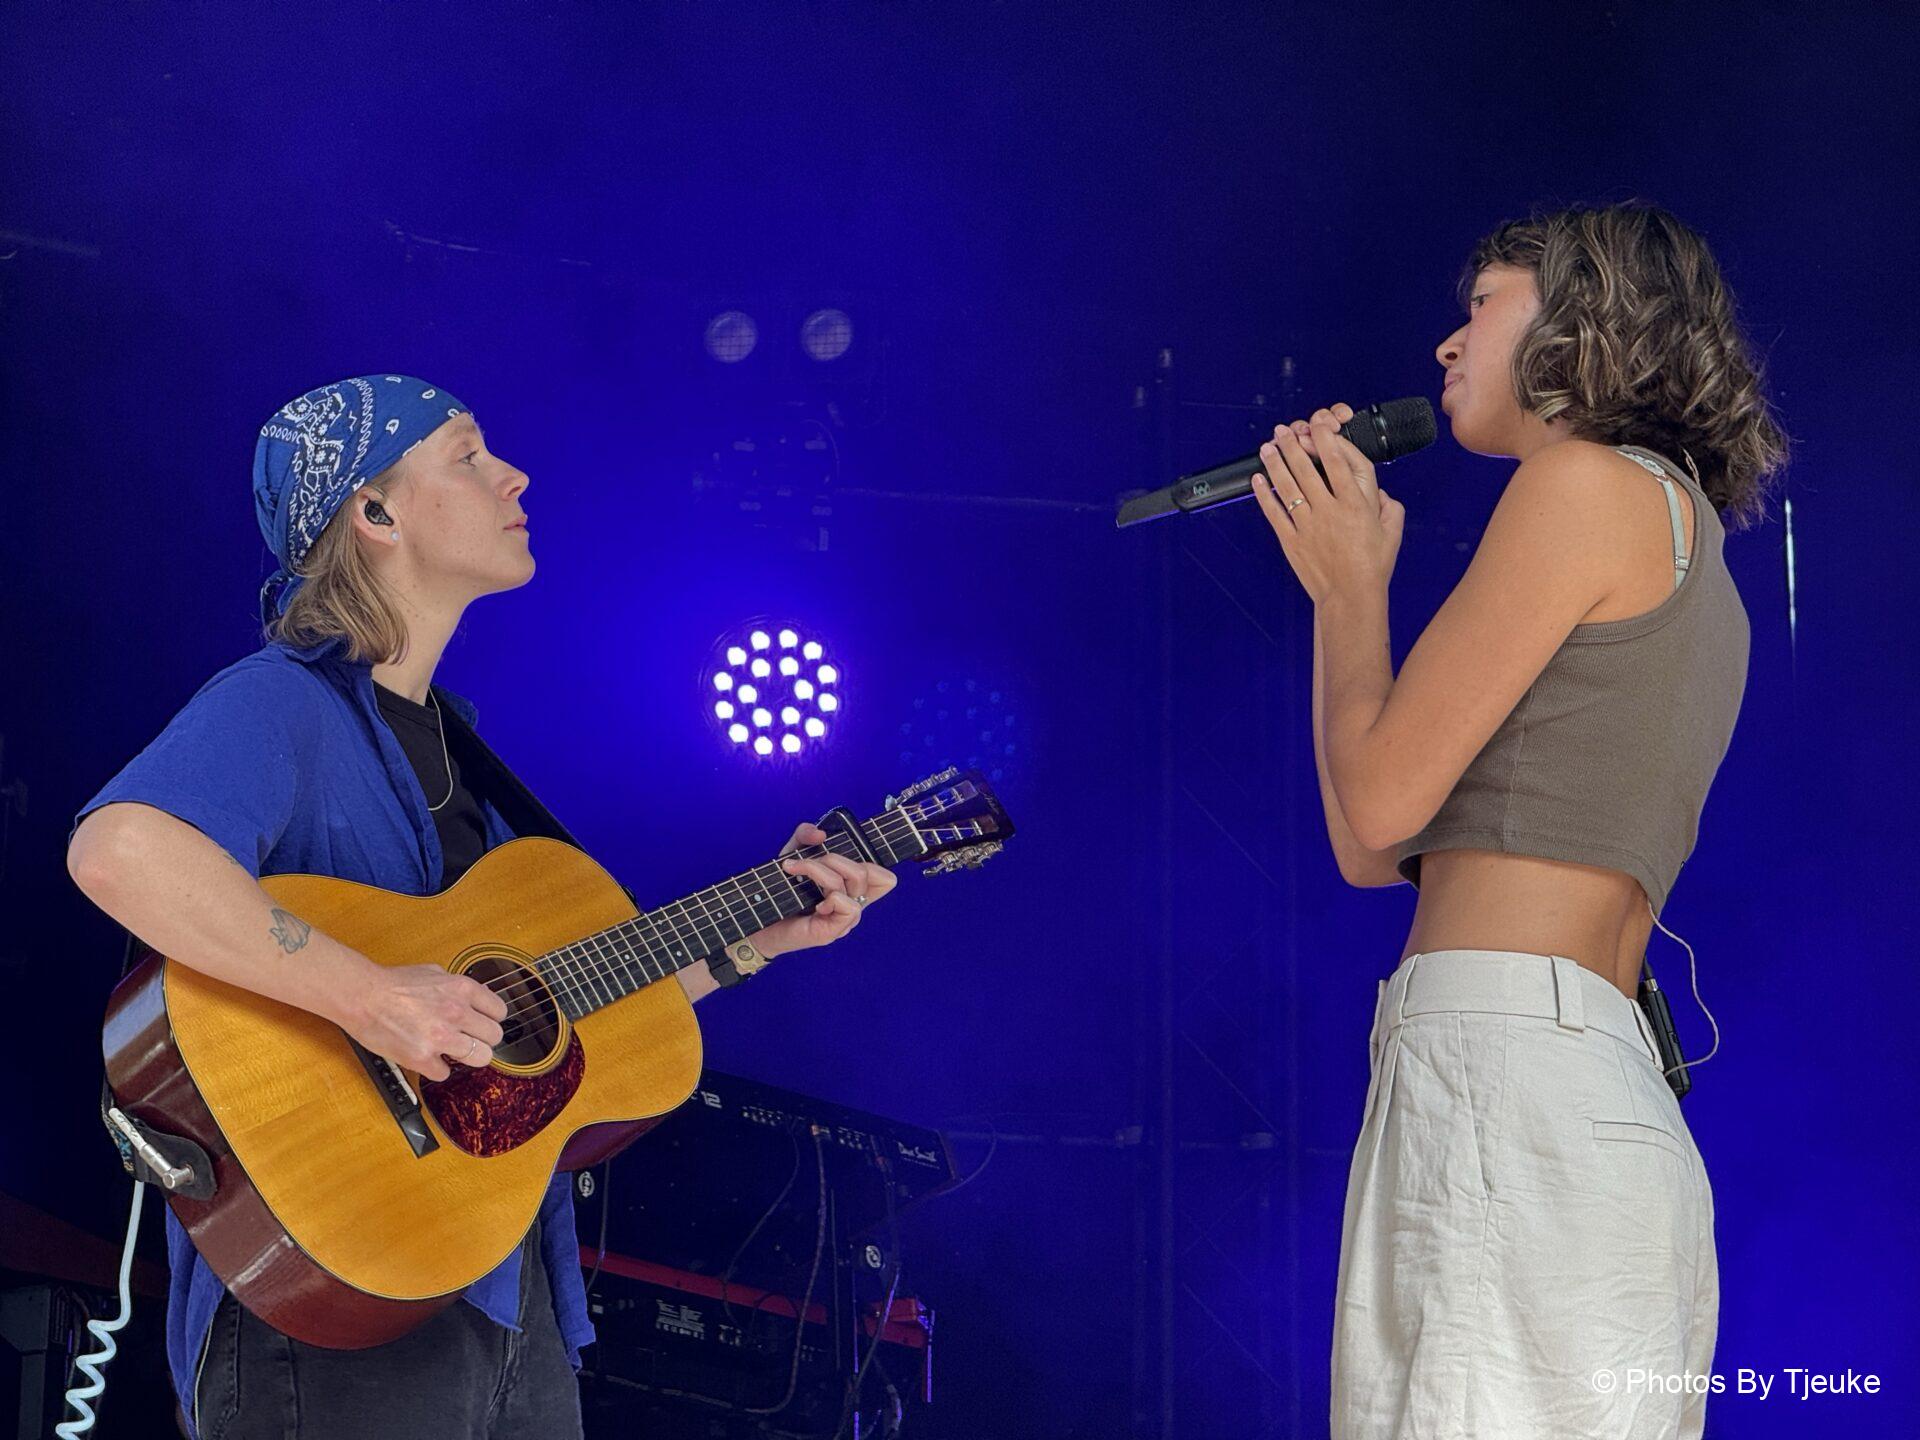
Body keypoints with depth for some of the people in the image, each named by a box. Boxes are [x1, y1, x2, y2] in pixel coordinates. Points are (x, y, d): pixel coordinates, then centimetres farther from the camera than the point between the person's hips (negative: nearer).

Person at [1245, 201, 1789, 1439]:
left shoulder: (1593, 482, -1)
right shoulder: (1688, 587, 26)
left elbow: (1382, 800, -6)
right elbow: (1371, 850, 23)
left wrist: (1352, 586, 10)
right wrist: (1338, 564, 25)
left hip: (1510, 1062, -9)